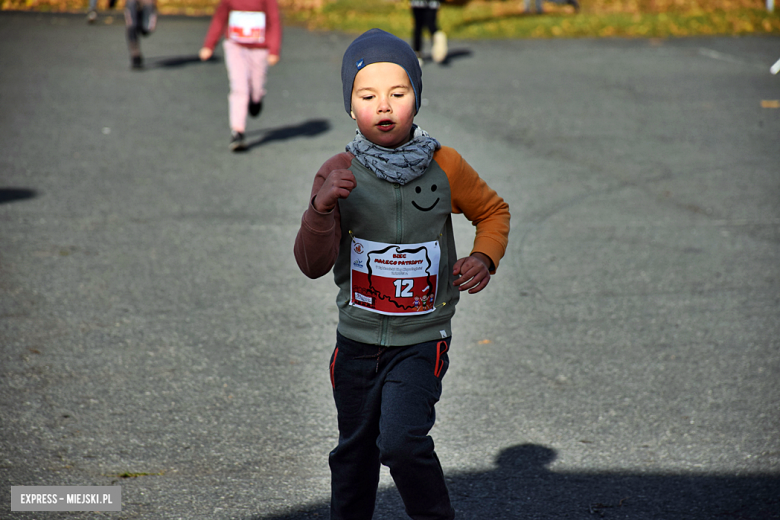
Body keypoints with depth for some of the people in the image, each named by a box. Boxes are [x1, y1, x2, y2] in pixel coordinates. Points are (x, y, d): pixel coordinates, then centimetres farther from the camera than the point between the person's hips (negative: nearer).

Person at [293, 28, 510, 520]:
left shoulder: (444, 167, -8)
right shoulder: (339, 174, -10)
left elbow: (494, 211, 11)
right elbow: (313, 265, -17)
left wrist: (485, 258, -9)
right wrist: (321, 208, -36)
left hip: (421, 341, -2)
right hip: (357, 340, 2)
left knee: (401, 442, -20)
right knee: (355, 451, 18)